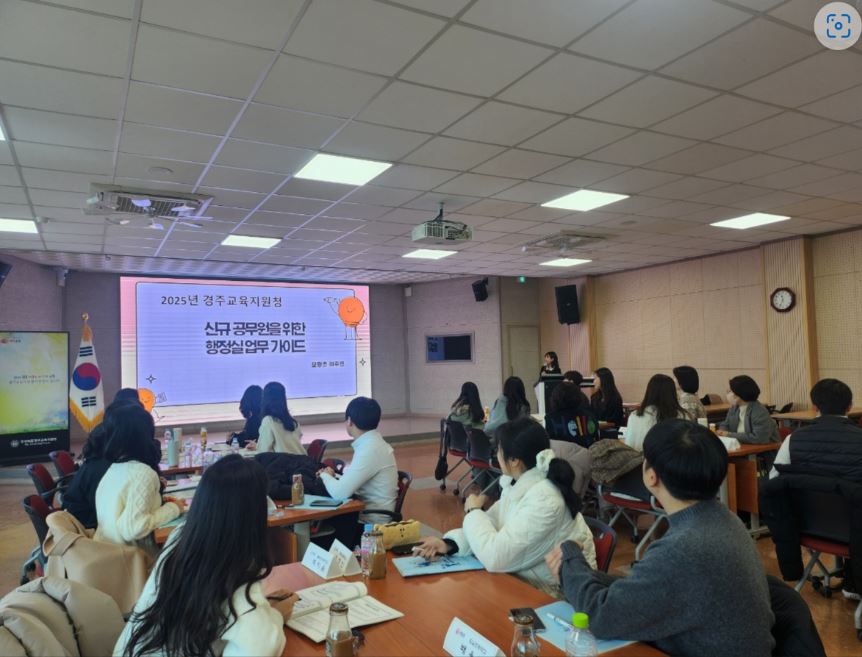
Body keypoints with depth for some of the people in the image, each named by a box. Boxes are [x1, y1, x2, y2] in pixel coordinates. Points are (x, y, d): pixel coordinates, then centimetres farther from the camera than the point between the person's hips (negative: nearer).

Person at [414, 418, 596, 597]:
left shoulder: (544, 499, -29)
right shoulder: (518, 483, -2)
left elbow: (495, 558, -30)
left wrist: (473, 511, -14)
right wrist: (449, 543, -13)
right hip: (526, 578, 7)